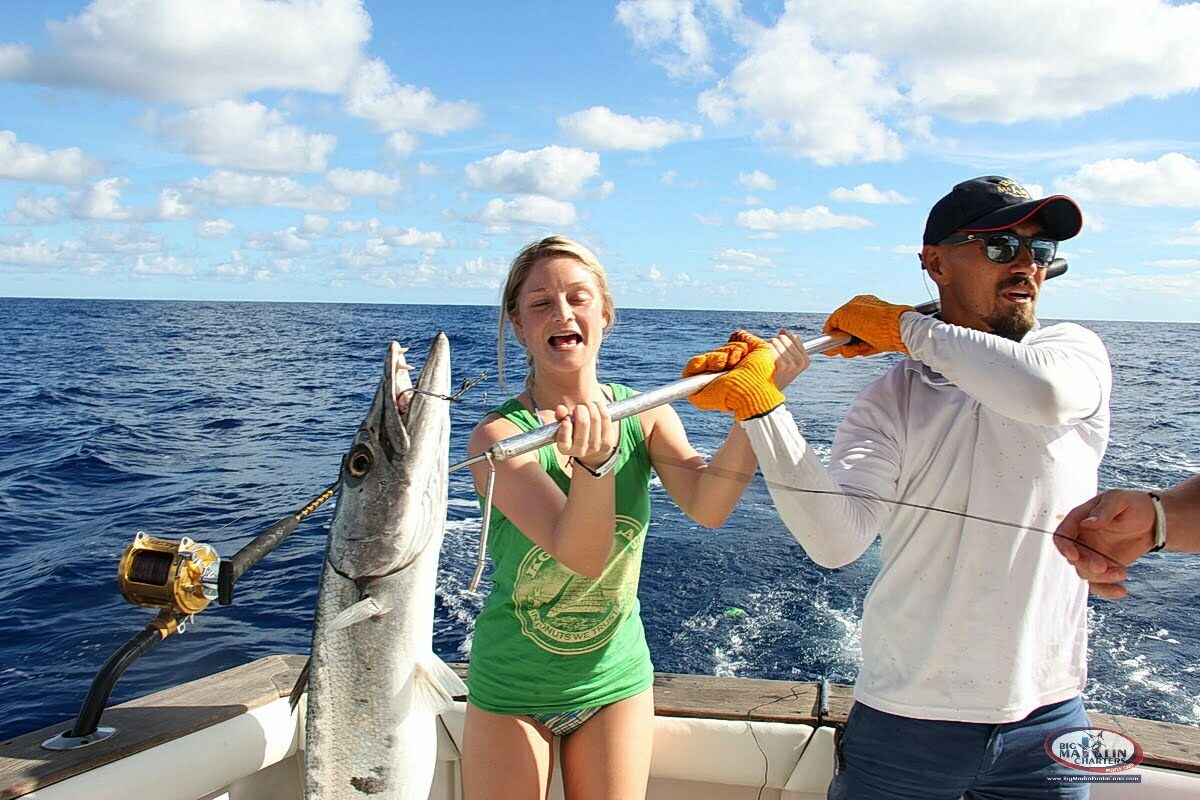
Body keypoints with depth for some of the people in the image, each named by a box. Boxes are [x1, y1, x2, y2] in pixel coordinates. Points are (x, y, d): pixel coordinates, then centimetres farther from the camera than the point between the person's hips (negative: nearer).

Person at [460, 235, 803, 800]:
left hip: (616, 679, 3)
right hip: (511, 688, -3)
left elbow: (707, 507, -24)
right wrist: (592, 461, -47)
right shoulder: (499, 435, -19)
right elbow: (581, 557, -30)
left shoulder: (643, 415, -7)